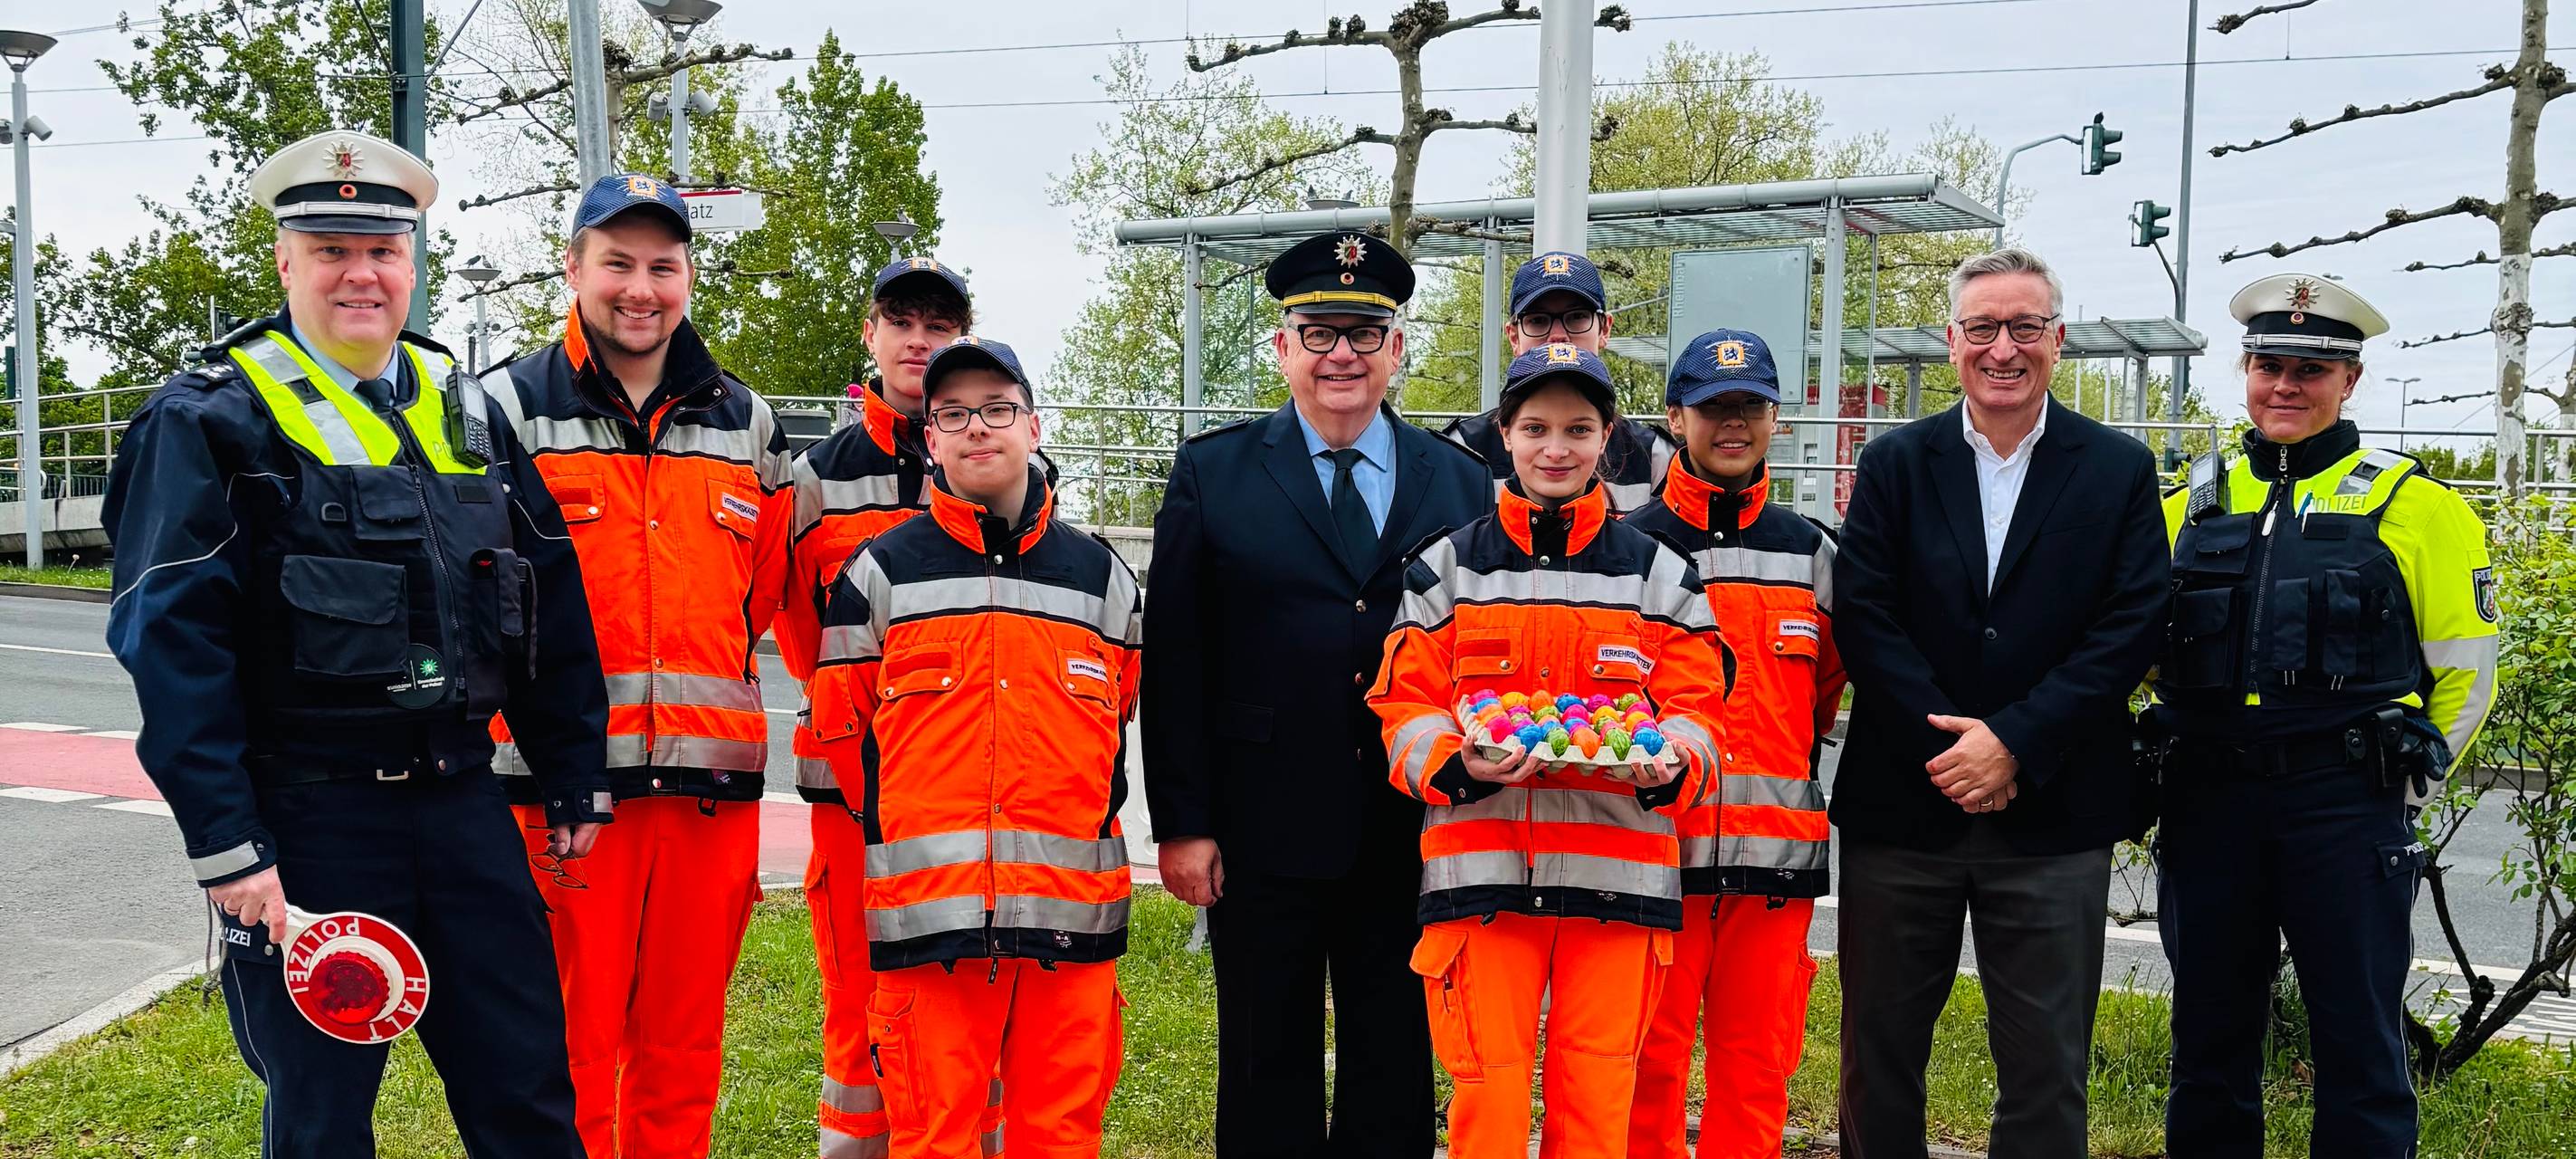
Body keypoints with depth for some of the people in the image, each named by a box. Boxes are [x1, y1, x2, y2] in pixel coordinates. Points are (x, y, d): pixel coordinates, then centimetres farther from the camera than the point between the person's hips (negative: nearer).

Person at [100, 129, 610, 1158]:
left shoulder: (468, 409, 11)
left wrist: (574, 786, 10)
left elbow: (551, 611, 12)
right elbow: (171, 642, -11)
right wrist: (224, 847, -15)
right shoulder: (212, 419, -5)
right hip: (305, 815, -4)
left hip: (463, 800, 4)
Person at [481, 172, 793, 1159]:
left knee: (684, 1045, 12)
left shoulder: (745, 423, 12)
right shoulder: (508, 408, 2)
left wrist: (704, 698, 10)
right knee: (567, 1045, 3)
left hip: (710, 782, 3)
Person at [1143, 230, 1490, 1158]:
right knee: (1268, 1066, 10)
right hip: (1260, 836, -1)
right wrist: (1181, 824, -6)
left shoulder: (1462, 483, 6)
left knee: (1395, 1072, 12)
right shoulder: (1211, 474, 1)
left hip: (1414, 835, 2)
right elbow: (1173, 664, -2)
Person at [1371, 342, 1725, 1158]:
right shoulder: (1446, 567, 9)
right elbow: (1403, 704, 5)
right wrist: (1458, 761, -16)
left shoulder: (1659, 572, 11)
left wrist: (1668, 764, -15)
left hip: (1619, 871, 1)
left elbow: (1695, 707, 8)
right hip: (1481, 868, -1)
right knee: (1486, 1092, 1)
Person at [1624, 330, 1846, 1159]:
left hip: (1777, 851, 3)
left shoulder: (1811, 553, 12)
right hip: (1655, 845, -2)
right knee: (1648, 1060, 1)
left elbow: (1827, 691, 20)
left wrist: (1782, 776, 13)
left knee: (1756, 1062, 7)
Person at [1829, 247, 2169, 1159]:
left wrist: (2014, 743, -14)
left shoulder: (2121, 470, 3)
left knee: (2046, 1065, 7)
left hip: (2053, 814, 0)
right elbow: (1863, 619, -4)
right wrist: (1946, 747, -14)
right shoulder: (1894, 464, 5)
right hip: (1902, 803, 1)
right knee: (1878, 1050, 11)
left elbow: (2130, 630, -5)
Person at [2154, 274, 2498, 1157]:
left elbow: (2464, 669, 5)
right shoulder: (2190, 502, 9)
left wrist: (2407, 777, 3)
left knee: (2359, 1041, 3)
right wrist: (2174, 748, 8)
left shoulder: (2410, 504, 1)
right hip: (2206, 801, 3)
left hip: (2347, 809, -3)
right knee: (2209, 1034, 12)